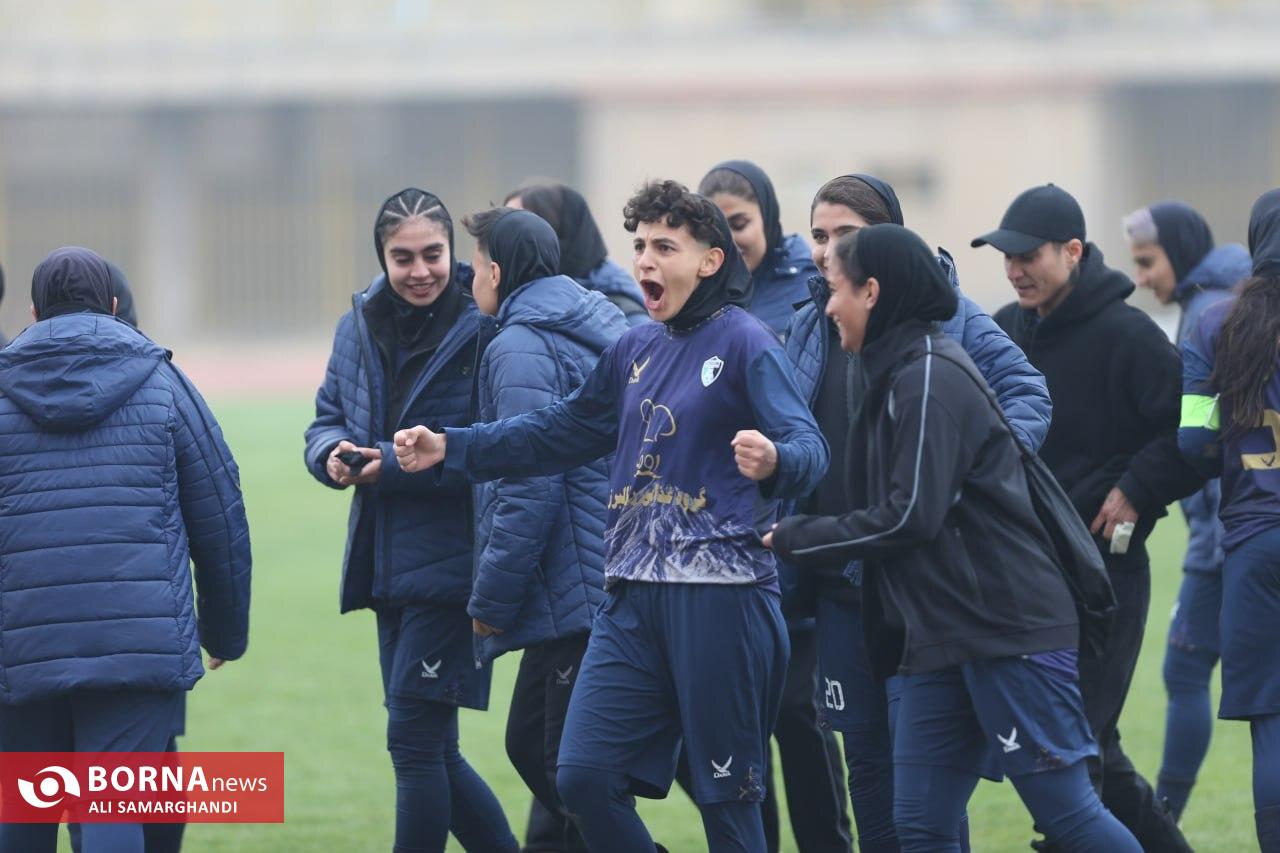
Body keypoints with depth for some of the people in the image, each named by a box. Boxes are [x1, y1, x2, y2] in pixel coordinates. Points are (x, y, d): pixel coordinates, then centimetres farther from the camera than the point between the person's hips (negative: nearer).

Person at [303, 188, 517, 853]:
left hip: (451, 560, -7)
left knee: (414, 740, -7)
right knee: (430, 750, 12)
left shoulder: (482, 330, -12)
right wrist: (335, 454, -9)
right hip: (387, 565, 7)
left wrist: (398, 464, -22)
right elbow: (326, 419, 14)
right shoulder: (358, 329, 9)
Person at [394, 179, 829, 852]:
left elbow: (809, 446, -19)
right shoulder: (636, 349, 14)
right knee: (584, 777, 0)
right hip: (634, 596, 7)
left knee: (727, 796, -1)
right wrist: (449, 450, 19)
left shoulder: (745, 343, -7)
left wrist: (774, 461, -43)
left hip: (720, 592, -7)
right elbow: (560, 432, 25)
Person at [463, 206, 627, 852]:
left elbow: (527, 491, -19)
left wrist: (489, 600, -11)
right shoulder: (599, 330, 16)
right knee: (530, 744, 16)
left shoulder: (519, 348, -12)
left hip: (573, 598, -9)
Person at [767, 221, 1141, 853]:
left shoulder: (929, 376, -13)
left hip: (1008, 631, -10)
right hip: (940, 636, 10)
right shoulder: (896, 375, 17)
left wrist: (794, 540, -9)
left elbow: (910, 516, -18)